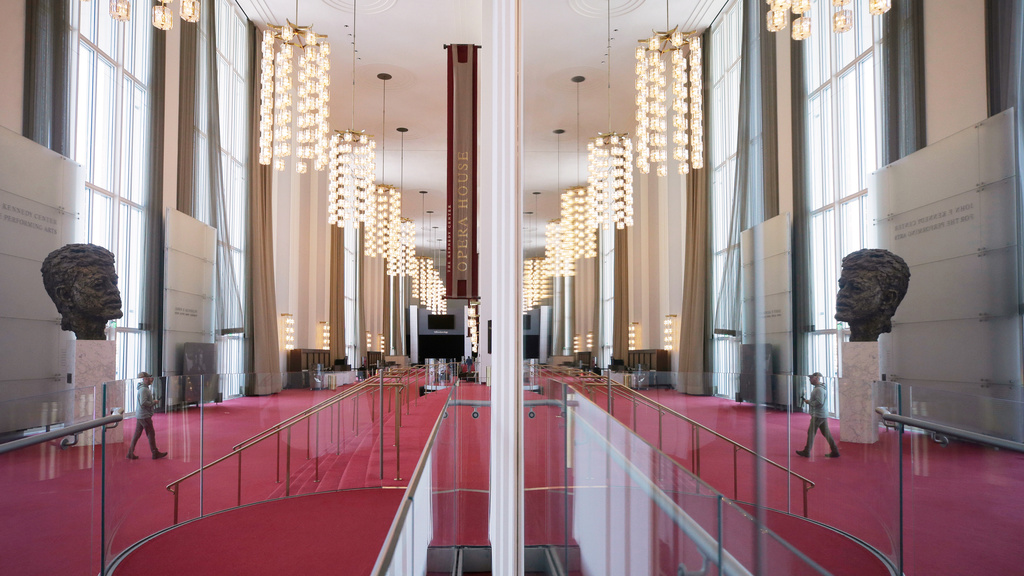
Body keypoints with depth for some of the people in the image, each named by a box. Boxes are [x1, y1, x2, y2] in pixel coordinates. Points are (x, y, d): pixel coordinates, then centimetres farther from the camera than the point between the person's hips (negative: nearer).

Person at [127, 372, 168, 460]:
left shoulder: (145, 388, 12)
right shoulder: (143, 389, -18)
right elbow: (143, 402, -27)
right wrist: (153, 402, -14)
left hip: (140, 415, 10)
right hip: (144, 416, -10)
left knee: (137, 434, 11)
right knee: (151, 434, -1)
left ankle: (130, 453, 14)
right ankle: (155, 453, 7)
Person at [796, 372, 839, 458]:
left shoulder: (819, 389, -18)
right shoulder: (816, 388, 14)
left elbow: (819, 402, -26)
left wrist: (809, 402, -15)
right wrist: (808, 401, 11)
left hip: (818, 415, -10)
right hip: (823, 415, 10)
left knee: (811, 432, 0)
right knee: (826, 433, 11)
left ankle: (806, 452, 8)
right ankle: (835, 451, 12)